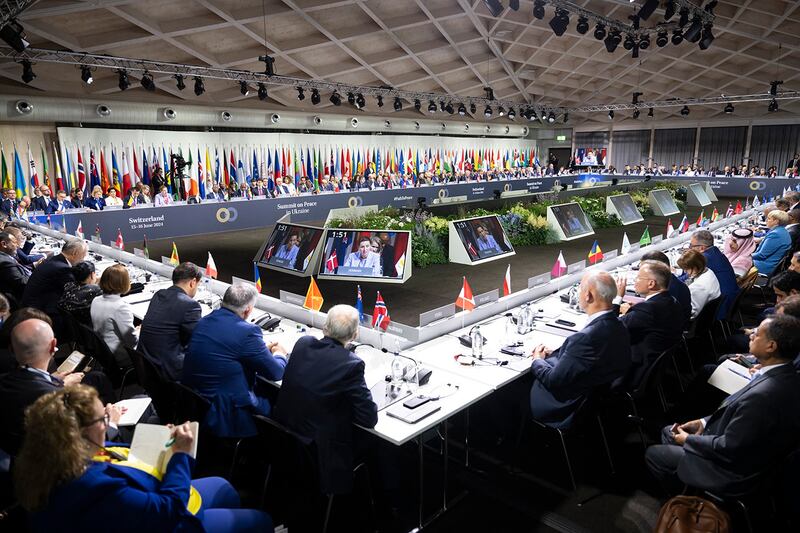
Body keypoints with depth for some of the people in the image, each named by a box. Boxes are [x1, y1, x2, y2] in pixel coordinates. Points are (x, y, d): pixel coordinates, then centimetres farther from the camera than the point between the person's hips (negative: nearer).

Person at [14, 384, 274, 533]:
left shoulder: (55, 463, -11)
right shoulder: (95, 486, -41)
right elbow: (168, 510, -33)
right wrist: (182, 454, -23)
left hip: (148, 504, 9)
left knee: (222, 486, 27)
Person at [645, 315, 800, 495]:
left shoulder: (762, 395, -37)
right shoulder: (785, 376, -7)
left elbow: (728, 448, -28)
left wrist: (688, 440, -12)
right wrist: (704, 422, 4)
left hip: (732, 471, -9)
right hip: (740, 449, 9)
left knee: (652, 454, 4)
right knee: (668, 432, 20)